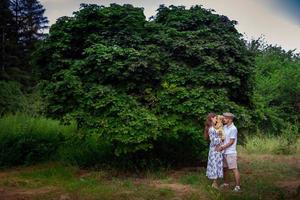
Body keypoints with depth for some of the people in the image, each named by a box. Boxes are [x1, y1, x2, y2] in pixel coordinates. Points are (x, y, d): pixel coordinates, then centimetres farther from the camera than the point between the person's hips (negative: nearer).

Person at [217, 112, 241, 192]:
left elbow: (231, 142, -16)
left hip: (231, 153, -7)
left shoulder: (233, 129, -14)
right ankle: (226, 183, 27)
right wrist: (220, 146, -5)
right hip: (224, 152, 7)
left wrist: (222, 147, -16)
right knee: (225, 168, 15)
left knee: (234, 169, -2)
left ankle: (238, 186, 4)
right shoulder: (224, 127, 7)